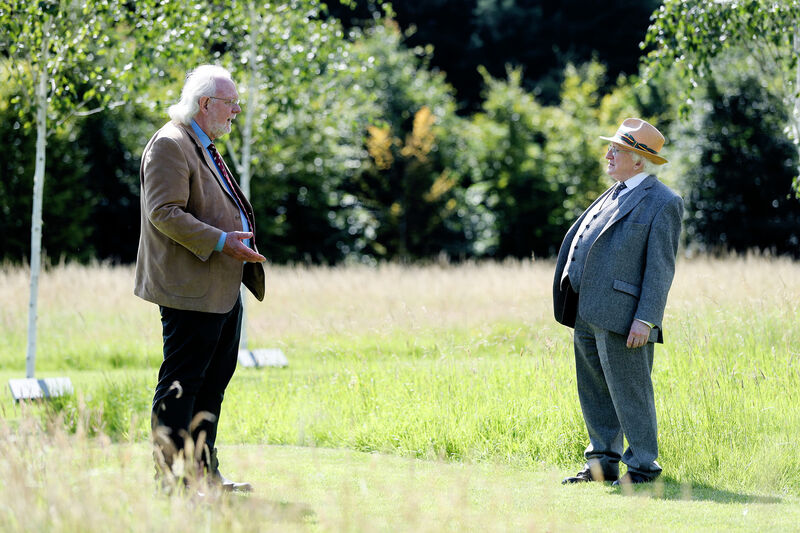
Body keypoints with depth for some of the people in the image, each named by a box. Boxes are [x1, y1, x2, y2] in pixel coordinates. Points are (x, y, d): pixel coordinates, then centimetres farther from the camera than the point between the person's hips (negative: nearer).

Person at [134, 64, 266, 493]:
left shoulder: (204, 148, 21)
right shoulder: (170, 145, -13)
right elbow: (165, 213, -21)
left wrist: (240, 240, 18)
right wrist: (220, 242, -23)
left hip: (222, 291, 11)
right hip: (191, 292, -11)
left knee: (215, 381, 13)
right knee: (180, 383, -6)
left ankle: (203, 472, 19)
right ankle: (166, 477, -2)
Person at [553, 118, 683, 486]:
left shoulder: (662, 203, -6)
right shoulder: (615, 194, 21)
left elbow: (660, 267, -12)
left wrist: (646, 319, -18)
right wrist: (571, 304, 17)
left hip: (621, 315, -9)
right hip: (588, 314, 9)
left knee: (629, 393, -5)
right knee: (594, 392, 13)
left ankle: (643, 466, 4)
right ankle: (603, 463, 21)